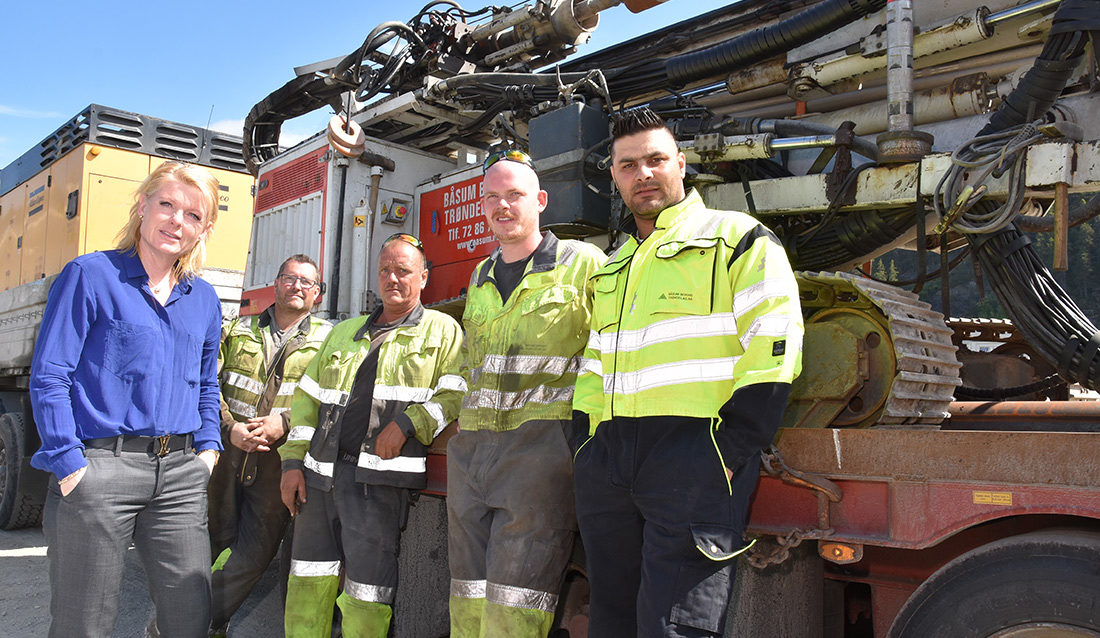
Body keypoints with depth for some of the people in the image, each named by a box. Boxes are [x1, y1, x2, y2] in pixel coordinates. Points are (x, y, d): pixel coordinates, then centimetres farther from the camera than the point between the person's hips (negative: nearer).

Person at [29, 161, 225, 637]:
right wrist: (70, 466, -11)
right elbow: (48, 378, -6)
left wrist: (208, 447, 10)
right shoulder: (90, 276, -2)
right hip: (99, 467, -4)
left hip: (180, 473, 5)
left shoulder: (204, 299, 13)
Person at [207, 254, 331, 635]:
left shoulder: (327, 340, 6)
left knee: (256, 551, -5)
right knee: (218, 543, 10)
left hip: (280, 458, -2)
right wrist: (229, 428, -10)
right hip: (226, 451, 2)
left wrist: (285, 423, -17)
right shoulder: (238, 331, 13)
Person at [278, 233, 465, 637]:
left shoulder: (442, 331, 7)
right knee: (308, 584, 7)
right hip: (320, 474, 5)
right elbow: (307, 398, 18)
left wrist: (406, 425, -17)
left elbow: (454, 394, -5)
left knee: (366, 593, -2)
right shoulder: (343, 333, 21)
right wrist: (293, 462, 8)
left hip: (379, 478, -4)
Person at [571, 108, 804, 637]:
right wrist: (587, 444, 12)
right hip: (609, 459, 7)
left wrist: (729, 449, -14)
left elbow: (772, 351, -7)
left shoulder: (738, 239, 3)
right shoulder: (610, 270, 24)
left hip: (694, 452, -6)